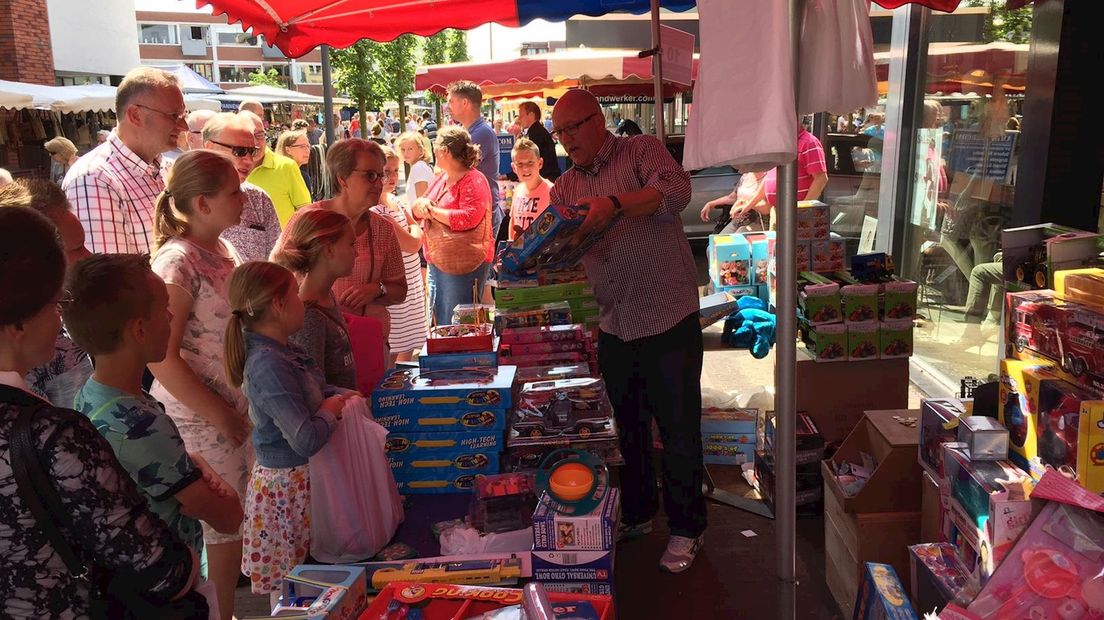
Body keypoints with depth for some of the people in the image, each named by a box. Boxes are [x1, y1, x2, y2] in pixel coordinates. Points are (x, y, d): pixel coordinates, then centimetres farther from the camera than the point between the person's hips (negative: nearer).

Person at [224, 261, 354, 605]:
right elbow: (306, 440, -30)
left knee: (298, 578, 21)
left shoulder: (284, 351, 3)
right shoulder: (268, 365, -25)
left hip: (300, 476, 9)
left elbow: (313, 390, 23)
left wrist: (341, 395, 4)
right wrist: (330, 411, -12)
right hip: (288, 485, -9)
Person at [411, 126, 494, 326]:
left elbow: (468, 218, -27)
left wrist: (433, 211, -16)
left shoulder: (473, 181, -13)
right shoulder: (441, 179, 14)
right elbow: (416, 212, 17)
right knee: (439, 322, 15)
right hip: (437, 262, 9)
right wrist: (420, 205, -8)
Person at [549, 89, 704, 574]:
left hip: (668, 319, -5)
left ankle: (686, 528, 21)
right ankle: (636, 514, 36)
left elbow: (675, 191, -22)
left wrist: (615, 205, -35)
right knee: (627, 427, 17)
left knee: (679, 430, 4)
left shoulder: (642, 151, -3)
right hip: (614, 327, 6)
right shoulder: (566, 187, 13)